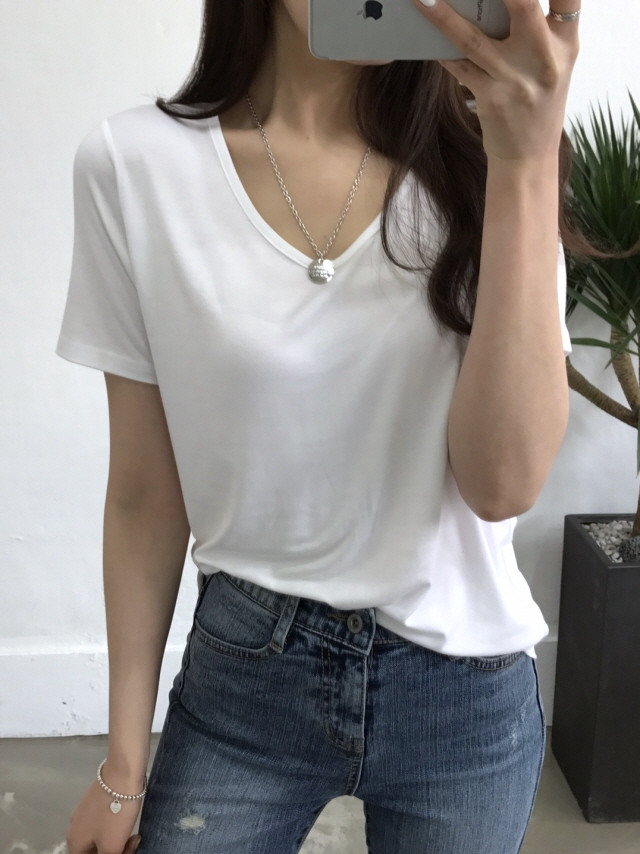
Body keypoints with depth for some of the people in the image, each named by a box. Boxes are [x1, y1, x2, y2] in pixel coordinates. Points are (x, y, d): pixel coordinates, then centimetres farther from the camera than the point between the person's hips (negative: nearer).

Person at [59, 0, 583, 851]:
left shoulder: (477, 160, -7)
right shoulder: (135, 163, -9)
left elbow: (503, 483, -18)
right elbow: (147, 493, -4)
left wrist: (526, 159, -25)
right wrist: (124, 769, 3)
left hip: (463, 686, 2)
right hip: (241, 675, 0)